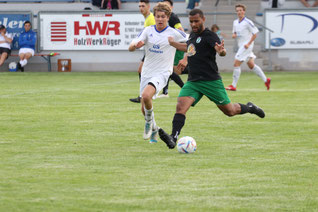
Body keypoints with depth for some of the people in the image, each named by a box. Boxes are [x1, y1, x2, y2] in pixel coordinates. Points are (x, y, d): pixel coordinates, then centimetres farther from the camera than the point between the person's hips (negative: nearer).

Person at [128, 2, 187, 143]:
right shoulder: (148, 31, 2)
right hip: (146, 73, 4)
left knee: (146, 96, -30)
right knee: (144, 109, 7)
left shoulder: (174, 34, -5)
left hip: (162, 73, -4)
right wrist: (136, 44, -26)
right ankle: (154, 131, 33)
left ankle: (149, 121, -4)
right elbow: (131, 48, -5)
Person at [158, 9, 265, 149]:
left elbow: (222, 52, -28)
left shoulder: (209, 36, -10)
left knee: (230, 111, 5)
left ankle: (249, 108, 36)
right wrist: (172, 43, 37)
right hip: (193, 82, 6)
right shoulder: (193, 35, 13)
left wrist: (221, 51, -51)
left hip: (211, 81, -6)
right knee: (181, 106, -19)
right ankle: (173, 139, -32)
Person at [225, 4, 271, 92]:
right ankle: (265, 80, 25)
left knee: (236, 63, -12)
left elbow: (255, 34, -11)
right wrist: (234, 35, -3)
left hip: (246, 46, -8)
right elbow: (235, 33, 22)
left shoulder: (248, 22, -14)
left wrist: (248, 44, -18)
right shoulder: (235, 22, 9)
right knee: (251, 65, 14)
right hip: (241, 45, 8)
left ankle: (233, 85, -8)